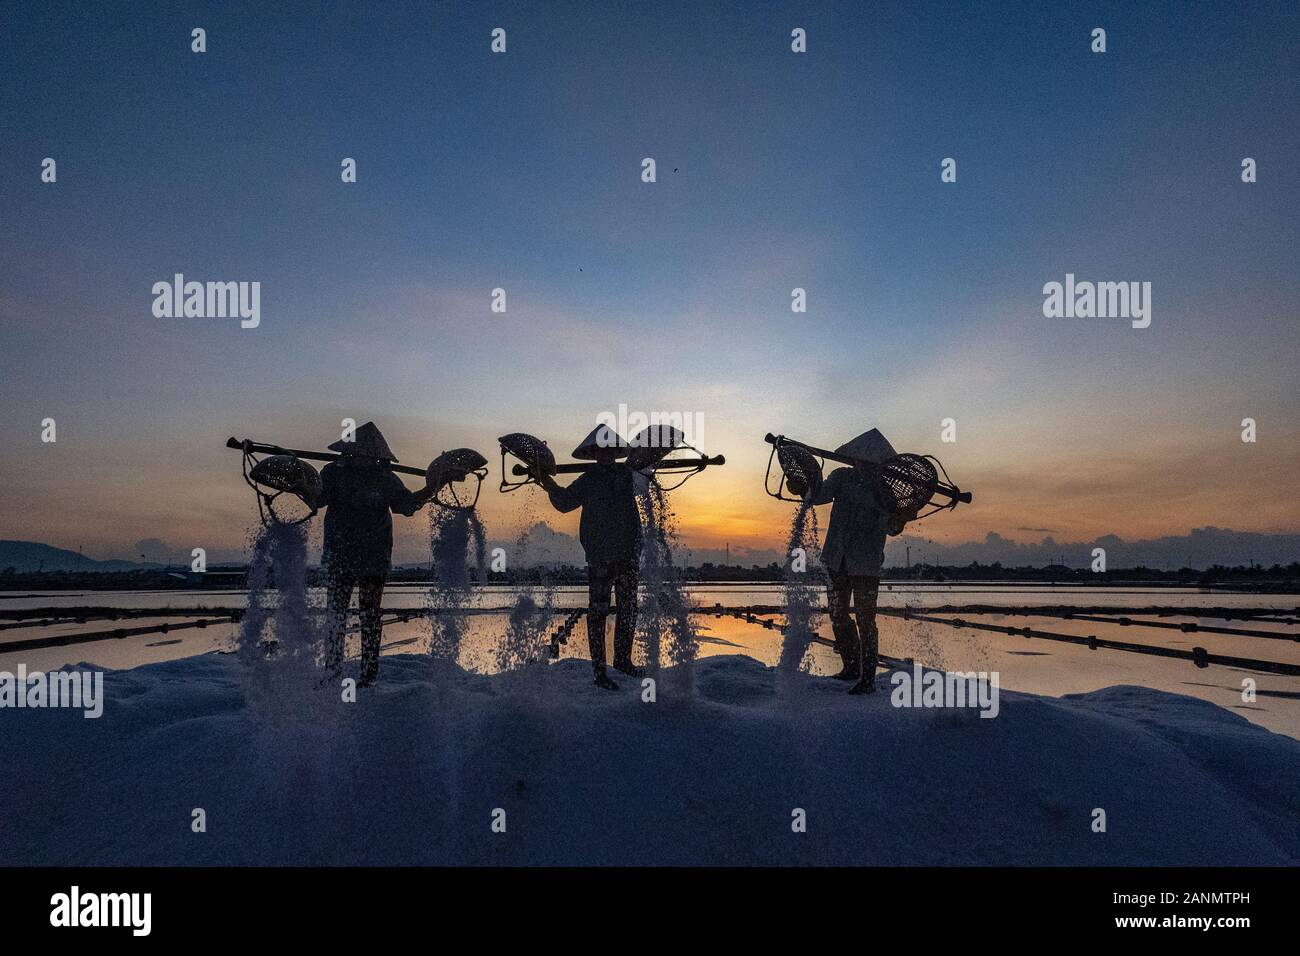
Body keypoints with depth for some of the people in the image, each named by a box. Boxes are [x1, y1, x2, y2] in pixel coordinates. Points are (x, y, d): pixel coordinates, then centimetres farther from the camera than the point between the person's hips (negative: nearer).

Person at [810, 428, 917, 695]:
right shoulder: (842, 476, 4)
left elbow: (891, 528, -7)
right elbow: (818, 496, -9)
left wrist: (902, 518, -28)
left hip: (866, 563, -3)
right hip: (837, 560, 4)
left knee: (865, 620, -1)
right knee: (837, 615, 11)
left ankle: (868, 678, 10)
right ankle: (852, 666, 29)